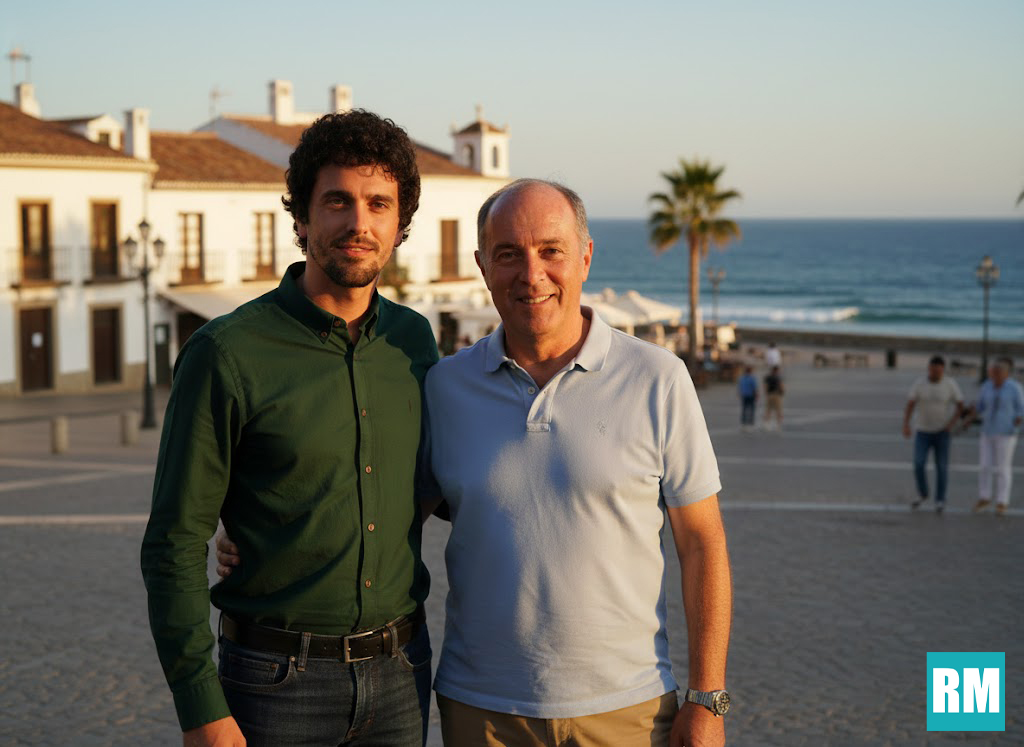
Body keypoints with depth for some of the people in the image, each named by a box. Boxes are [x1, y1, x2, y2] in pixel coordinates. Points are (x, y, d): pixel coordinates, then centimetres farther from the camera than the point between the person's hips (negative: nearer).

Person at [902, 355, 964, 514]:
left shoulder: (950, 384, -10)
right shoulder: (918, 384, -10)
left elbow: (960, 406, -2)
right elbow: (909, 406, -15)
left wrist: (952, 424, -17)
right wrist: (906, 426, -30)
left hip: (942, 432, -1)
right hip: (923, 431, 1)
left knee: (942, 467, -1)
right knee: (919, 465, -8)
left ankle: (940, 501, 14)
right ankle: (922, 494, 17)